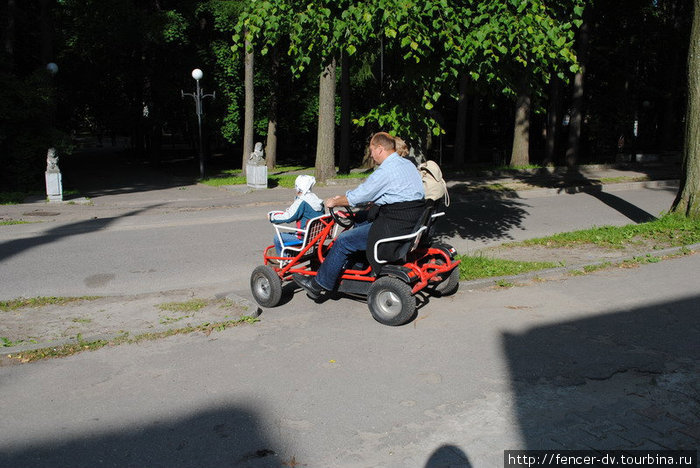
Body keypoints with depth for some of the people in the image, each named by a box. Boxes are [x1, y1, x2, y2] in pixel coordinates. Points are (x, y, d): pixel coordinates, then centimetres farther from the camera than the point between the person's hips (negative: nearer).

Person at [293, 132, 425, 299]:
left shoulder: (386, 170, -17)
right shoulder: (407, 164, 14)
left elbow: (358, 196, -12)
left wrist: (334, 202, 6)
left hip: (395, 227, -10)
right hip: (412, 221, 10)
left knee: (343, 241, -2)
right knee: (360, 225, 25)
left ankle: (318, 284, 9)